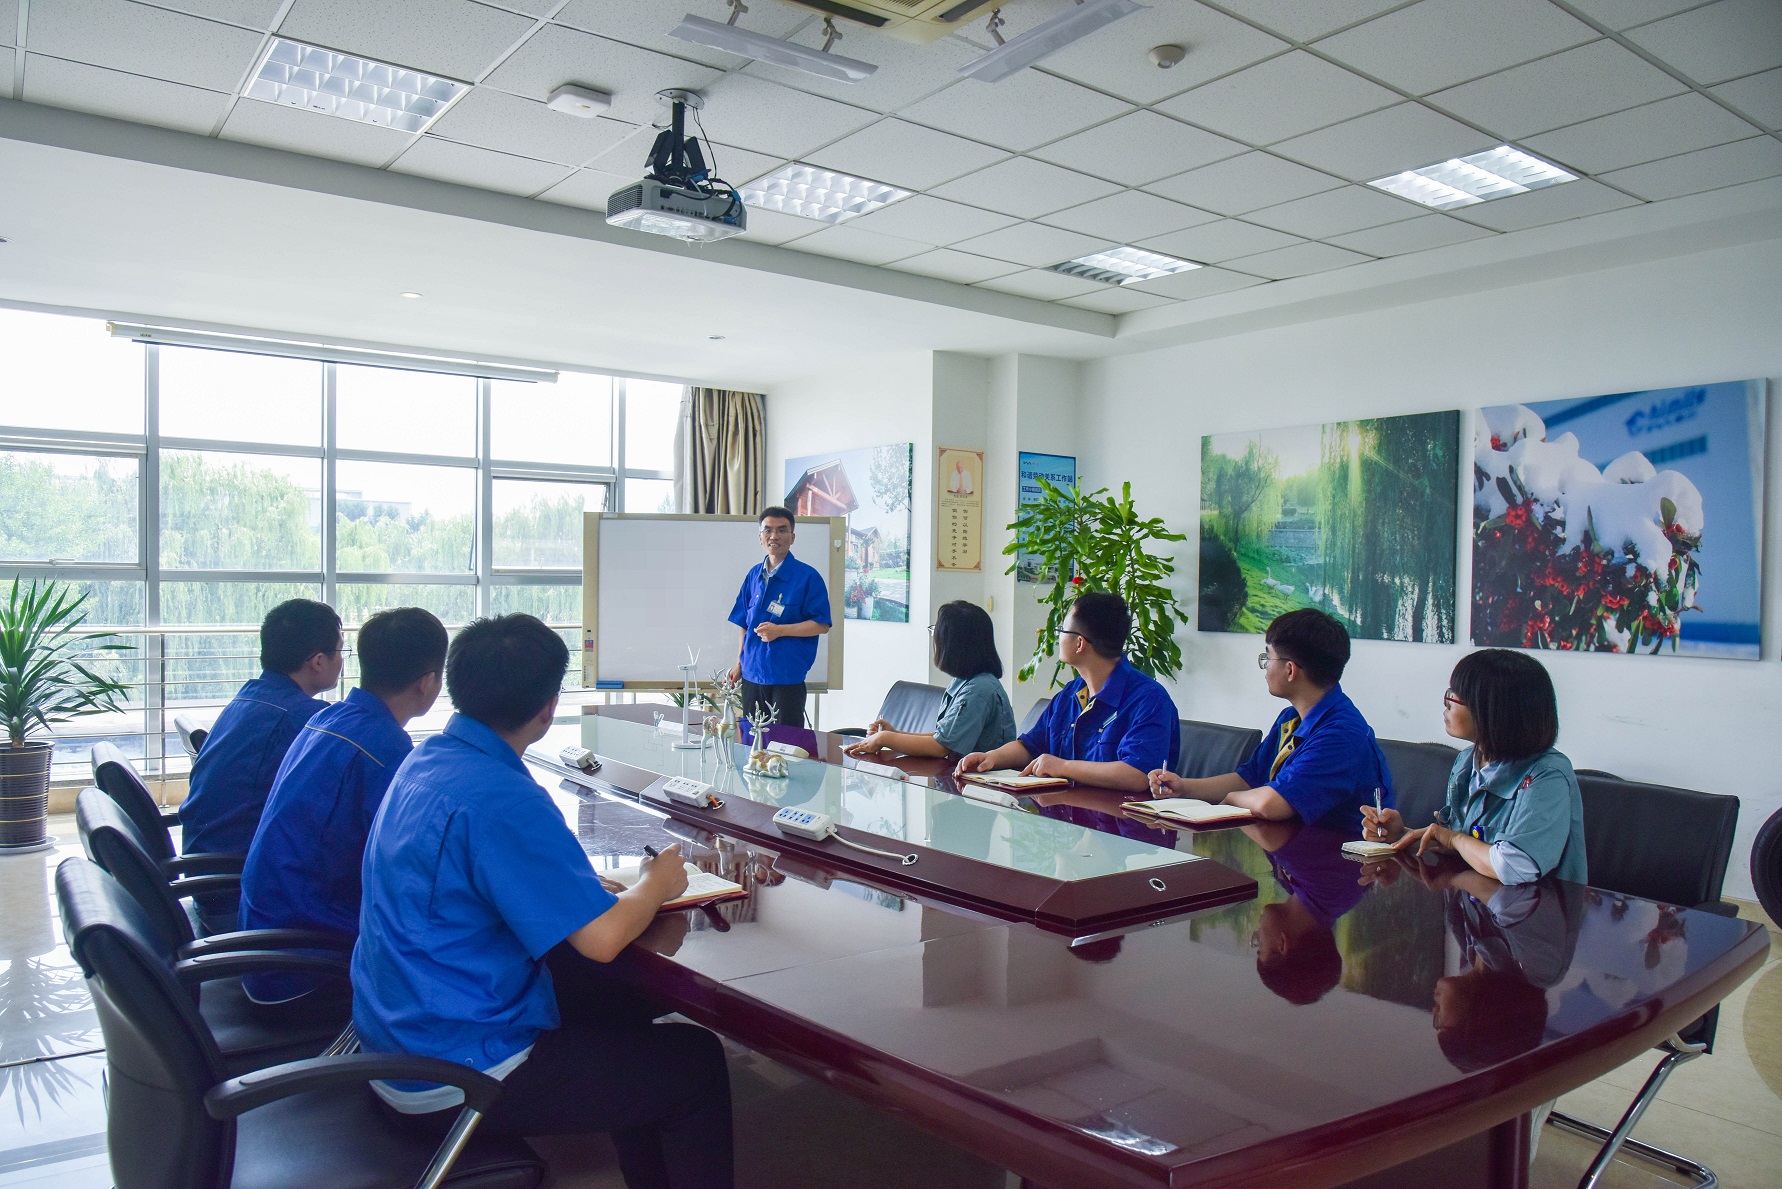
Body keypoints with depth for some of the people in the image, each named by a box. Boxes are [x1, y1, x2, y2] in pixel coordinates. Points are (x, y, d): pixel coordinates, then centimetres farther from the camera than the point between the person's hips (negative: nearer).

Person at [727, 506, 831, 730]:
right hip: (751, 674, 5)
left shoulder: (807, 577, -7)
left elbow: (821, 625, -10)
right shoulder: (754, 574, 10)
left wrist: (779, 630, -18)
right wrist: (739, 662, 13)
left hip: (787, 676, -5)